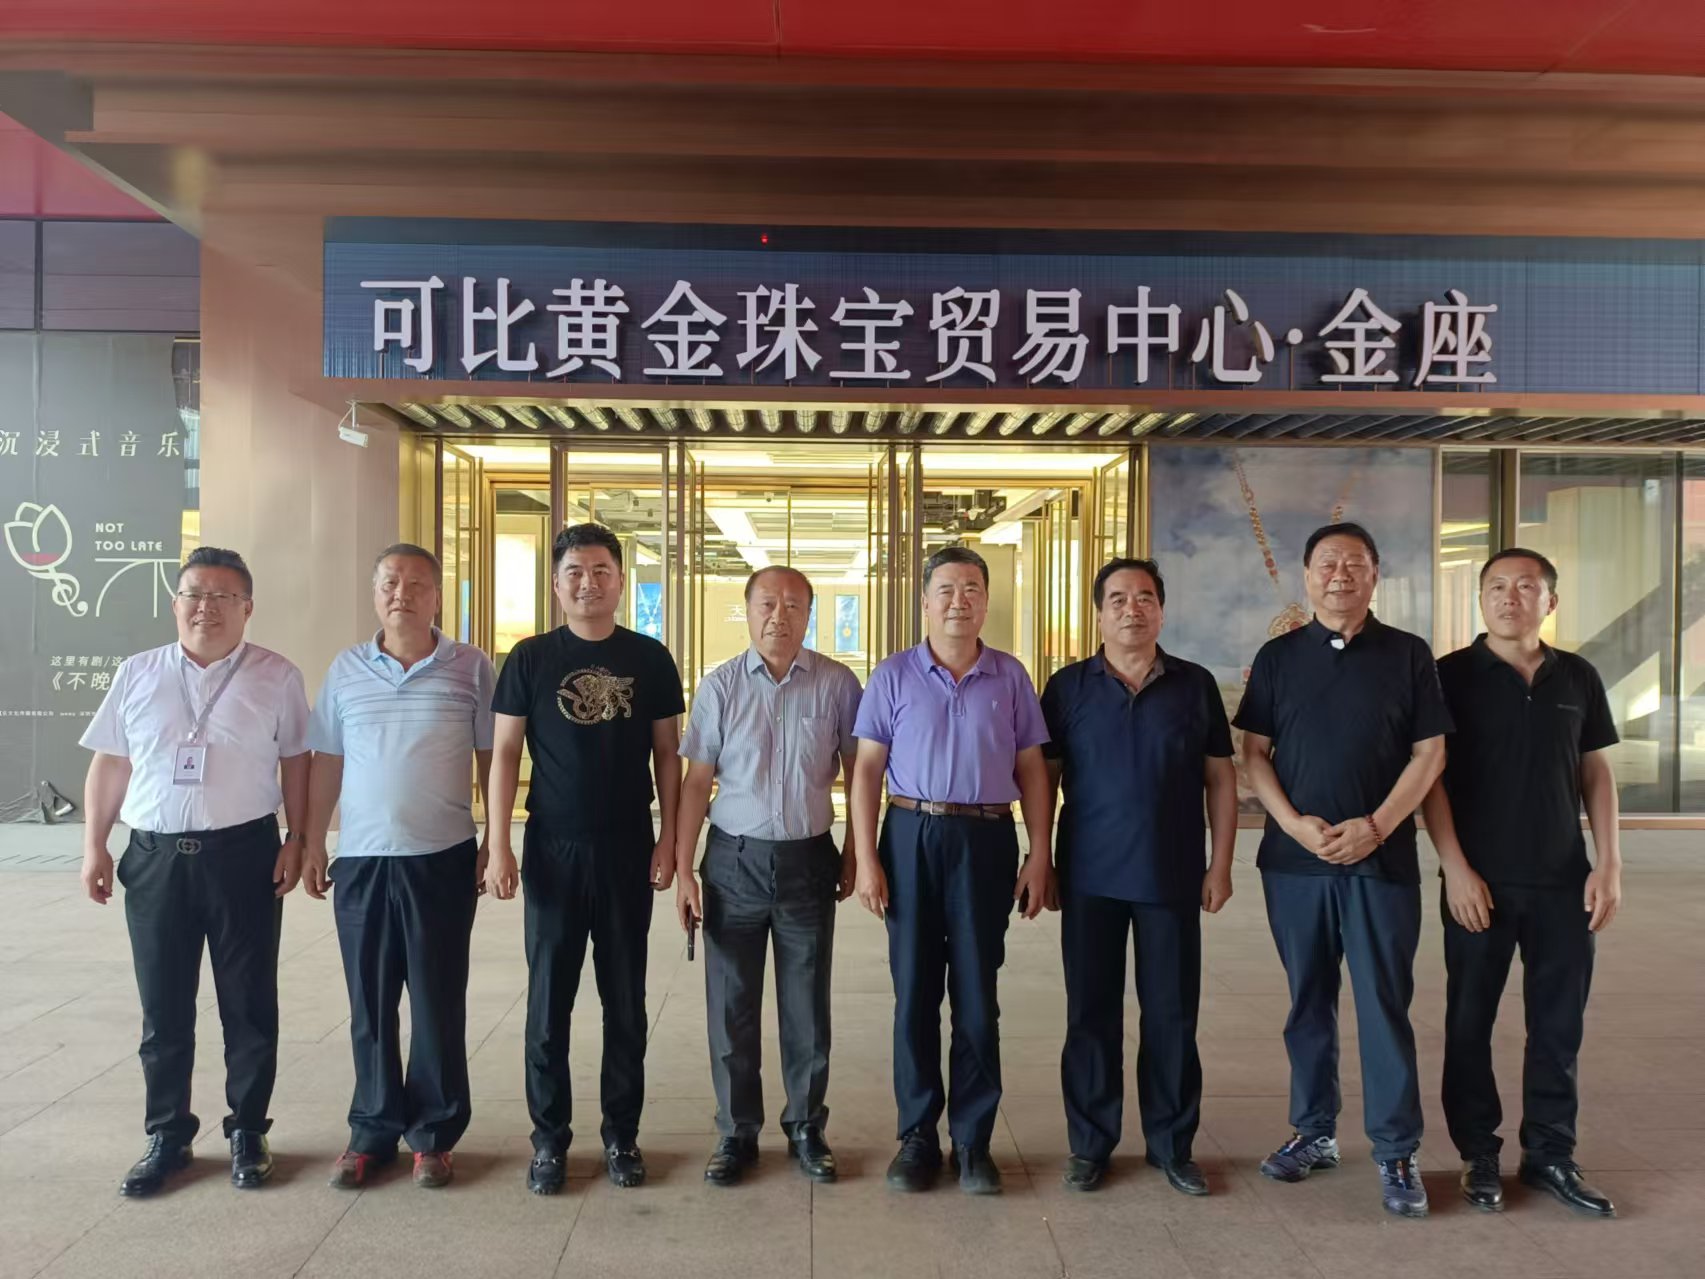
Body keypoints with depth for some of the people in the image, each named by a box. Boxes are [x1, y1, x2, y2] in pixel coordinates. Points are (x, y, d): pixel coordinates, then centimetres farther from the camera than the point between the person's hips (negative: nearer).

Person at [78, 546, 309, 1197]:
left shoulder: (277, 677, 0)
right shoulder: (137, 674, 7)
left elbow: (296, 764, 2)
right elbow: (109, 764, 10)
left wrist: (296, 840, -4)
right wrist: (94, 846, 5)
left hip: (242, 853, -2)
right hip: (155, 856, 2)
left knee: (248, 1003, 7)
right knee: (163, 1008, 11)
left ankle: (247, 1132, 21)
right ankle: (166, 1136, 26)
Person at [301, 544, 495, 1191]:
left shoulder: (472, 667, -2)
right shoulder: (346, 669, 6)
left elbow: (492, 759, 0)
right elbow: (326, 761, 10)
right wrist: (311, 843, 7)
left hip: (443, 860, -2)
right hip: (360, 859, 3)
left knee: (438, 1002, 6)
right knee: (369, 1004, 11)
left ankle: (433, 1133, 21)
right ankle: (373, 1130, 27)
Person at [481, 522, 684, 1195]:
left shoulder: (650, 659, 3)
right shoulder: (531, 658, 1)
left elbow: (667, 754, 6)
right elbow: (504, 753, 1)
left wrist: (668, 838, -1)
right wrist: (497, 845, -6)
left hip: (628, 849, 1)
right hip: (553, 848, 0)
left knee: (625, 999, 9)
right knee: (549, 998, 6)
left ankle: (622, 1133, 23)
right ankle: (549, 1137, 21)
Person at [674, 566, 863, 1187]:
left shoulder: (836, 683, -2)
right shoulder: (720, 686, -1)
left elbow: (858, 769, 6)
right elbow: (696, 780, -1)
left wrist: (854, 851, 4)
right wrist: (683, 870, -4)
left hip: (808, 858, 0)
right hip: (734, 857, 0)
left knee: (807, 1005, 10)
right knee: (730, 1004, 8)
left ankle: (806, 1128, 27)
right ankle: (737, 1132, 24)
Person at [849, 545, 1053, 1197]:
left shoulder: (1010, 676, 6)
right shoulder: (893, 676, 3)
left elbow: (1032, 769, 6)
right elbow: (867, 769, 1)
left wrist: (1040, 854, 0)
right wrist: (865, 857, -6)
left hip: (986, 839, 1)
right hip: (912, 836, 0)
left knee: (977, 997, 6)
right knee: (914, 993, 7)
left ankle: (973, 1141, 19)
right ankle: (917, 1135, 21)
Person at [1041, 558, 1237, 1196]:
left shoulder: (1195, 685, 3)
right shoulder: (1068, 687, 2)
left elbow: (1221, 779, 6)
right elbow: (1043, 777, 5)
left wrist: (1220, 866, 0)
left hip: (1172, 878, 0)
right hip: (1090, 877, 0)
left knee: (1172, 1016, 8)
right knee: (1090, 1014, 7)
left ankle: (1172, 1145, 23)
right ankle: (1090, 1144, 21)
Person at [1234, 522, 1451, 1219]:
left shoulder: (1408, 654, 3)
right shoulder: (1278, 656, 6)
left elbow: (1429, 753, 0)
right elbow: (1254, 752, 4)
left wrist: (1376, 827, -12)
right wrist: (1294, 823, -10)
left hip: (1382, 860, -2)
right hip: (1294, 857, 2)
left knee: (1384, 1005, 1)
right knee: (1308, 1002, 11)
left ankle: (1397, 1153, 13)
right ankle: (1313, 1132, 24)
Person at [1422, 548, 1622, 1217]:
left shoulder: (1577, 678, 7)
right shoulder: (1453, 675, -4)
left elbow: (1596, 772, 11)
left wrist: (1608, 862, 3)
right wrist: (1455, 868, -11)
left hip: (1563, 880, 3)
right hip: (1481, 881, -3)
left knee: (1559, 1024, 9)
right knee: (1470, 1022, 6)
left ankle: (1550, 1154, 23)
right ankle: (1478, 1155, 19)